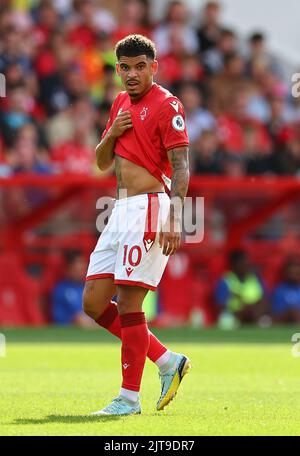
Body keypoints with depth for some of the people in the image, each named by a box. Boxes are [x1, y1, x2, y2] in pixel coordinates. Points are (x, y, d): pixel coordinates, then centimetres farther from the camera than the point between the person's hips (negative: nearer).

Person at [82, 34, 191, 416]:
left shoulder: (166, 105, -8)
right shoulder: (120, 104, 18)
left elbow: (180, 166, -15)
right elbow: (102, 163, 23)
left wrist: (174, 220, -25)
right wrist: (112, 133, 1)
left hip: (149, 208, -9)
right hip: (121, 212, 9)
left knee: (128, 304, -10)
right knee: (93, 303, 7)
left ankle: (129, 398, -4)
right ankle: (167, 361, 15)